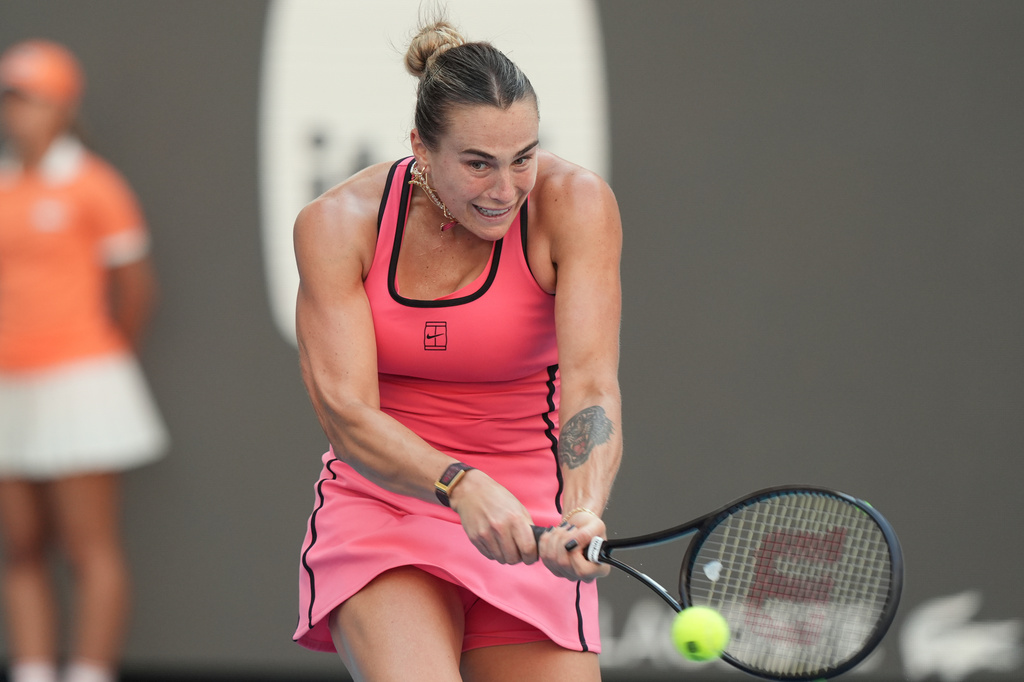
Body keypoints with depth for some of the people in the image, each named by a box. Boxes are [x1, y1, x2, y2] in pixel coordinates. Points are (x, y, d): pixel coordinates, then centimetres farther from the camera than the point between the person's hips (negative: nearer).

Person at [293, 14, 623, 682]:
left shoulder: (574, 202, -12)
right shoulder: (336, 224, -11)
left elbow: (592, 383, -22)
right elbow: (346, 412, -19)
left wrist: (584, 511, -41)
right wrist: (461, 486, -37)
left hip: (529, 520, 1)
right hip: (380, 501, -1)